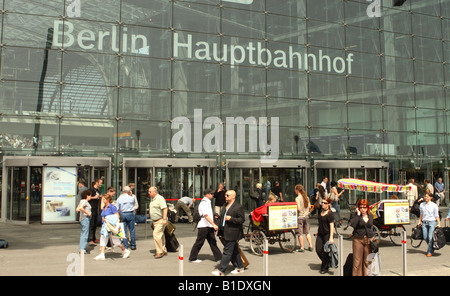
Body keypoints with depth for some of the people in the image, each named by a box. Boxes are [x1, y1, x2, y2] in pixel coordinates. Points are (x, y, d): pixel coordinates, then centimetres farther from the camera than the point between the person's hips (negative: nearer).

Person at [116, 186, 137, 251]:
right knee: (132, 230, 7)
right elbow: (134, 202, 17)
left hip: (122, 214, 2)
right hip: (130, 214, -2)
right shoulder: (131, 198, -5)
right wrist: (131, 195, 16)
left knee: (124, 230, 6)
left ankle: (125, 246, 8)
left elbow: (117, 209, -2)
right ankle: (133, 245, 10)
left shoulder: (119, 199, 0)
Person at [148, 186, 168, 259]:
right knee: (160, 236, 13)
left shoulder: (160, 198, -13)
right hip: (155, 221, 9)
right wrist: (153, 221, 22)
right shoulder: (151, 199, 16)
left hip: (161, 220, -9)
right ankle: (164, 251, 22)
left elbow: (165, 208, -20)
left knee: (156, 234, -16)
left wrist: (164, 219, -26)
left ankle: (159, 252, -10)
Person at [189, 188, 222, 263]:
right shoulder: (203, 203, -16)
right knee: (199, 242, 0)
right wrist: (214, 225, -28)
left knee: (213, 242, 9)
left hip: (209, 226, 9)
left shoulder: (207, 202, 16)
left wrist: (213, 225, 22)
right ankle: (192, 258, 11)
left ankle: (218, 257, 13)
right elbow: (206, 216, -24)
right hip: (203, 226, -9)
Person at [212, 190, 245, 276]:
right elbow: (222, 217, 22)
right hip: (225, 233, 9)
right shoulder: (226, 205, 13)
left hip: (232, 233, -9)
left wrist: (230, 219, -22)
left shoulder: (238, 207, -13)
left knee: (227, 252, -5)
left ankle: (221, 270, -1)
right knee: (234, 251, 17)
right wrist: (219, 229, 20)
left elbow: (242, 220, -15)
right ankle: (240, 267, 28)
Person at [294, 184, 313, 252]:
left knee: (300, 233, 3)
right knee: (307, 232, 16)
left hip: (300, 217, -7)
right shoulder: (306, 197, 4)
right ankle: (310, 246, 17)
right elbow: (309, 206, 11)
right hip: (306, 216, 7)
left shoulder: (297, 198, -16)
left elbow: (298, 208, -20)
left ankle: (302, 247, 7)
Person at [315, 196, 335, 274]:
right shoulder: (321, 212, 8)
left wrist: (331, 237, -22)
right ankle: (326, 262, 27)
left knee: (326, 252, 2)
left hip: (327, 234, -7)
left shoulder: (330, 214, -15)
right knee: (318, 250, 4)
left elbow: (332, 226, -17)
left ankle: (324, 268, 17)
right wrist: (318, 231, 23)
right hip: (320, 234, 7)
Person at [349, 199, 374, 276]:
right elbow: (353, 224, -22)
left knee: (367, 261, 7)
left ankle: (366, 274, 16)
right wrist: (358, 214, -17)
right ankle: (356, 274, 4)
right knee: (357, 261, -3)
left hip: (369, 239, 4)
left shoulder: (370, 215, 10)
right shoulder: (355, 214, -5)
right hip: (358, 240, -4)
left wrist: (372, 239, 13)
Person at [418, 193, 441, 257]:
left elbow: (437, 215, 0)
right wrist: (419, 221, 15)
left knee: (430, 237, -9)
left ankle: (430, 251, 4)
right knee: (425, 237, -1)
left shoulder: (434, 205, -1)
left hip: (432, 222, -4)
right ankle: (431, 247, 26)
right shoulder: (422, 205, 10)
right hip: (424, 222, 4)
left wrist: (439, 223, -6)